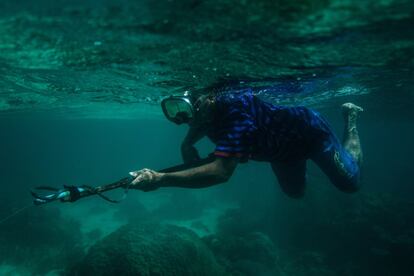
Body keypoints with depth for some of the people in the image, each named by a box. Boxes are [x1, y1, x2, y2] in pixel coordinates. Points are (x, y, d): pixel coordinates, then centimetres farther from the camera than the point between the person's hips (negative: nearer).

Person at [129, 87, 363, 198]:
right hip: (284, 145, 7)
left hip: (310, 131, -7)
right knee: (296, 192, 25)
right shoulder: (206, 112, -21)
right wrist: (188, 148, -24)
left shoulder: (236, 108, -46)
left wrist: (161, 179, -60)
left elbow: (222, 171, -56)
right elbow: (187, 142, 0)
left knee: (350, 183, 12)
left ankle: (350, 117, 28)